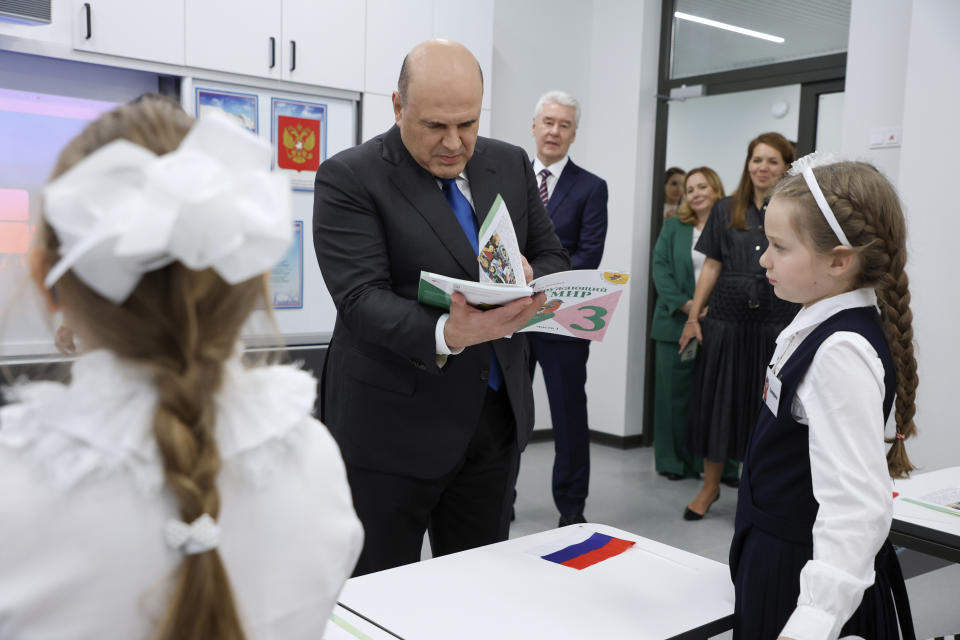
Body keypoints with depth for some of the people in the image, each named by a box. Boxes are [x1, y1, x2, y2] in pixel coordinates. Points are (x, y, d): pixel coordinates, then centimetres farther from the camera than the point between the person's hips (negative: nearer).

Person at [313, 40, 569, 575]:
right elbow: (361, 298, -19)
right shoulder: (349, 179, -10)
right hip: (394, 426, -4)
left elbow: (556, 259, 11)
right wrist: (445, 335, -37)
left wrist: (528, 278, -13)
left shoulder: (512, 166, 7)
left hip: (498, 418, 5)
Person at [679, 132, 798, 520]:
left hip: (775, 322, -2)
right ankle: (711, 485, 22)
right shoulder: (727, 210, 8)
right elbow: (712, 266, 9)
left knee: (764, 405, 5)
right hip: (726, 319, 2)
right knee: (717, 400, 8)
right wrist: (693, 317, 6)